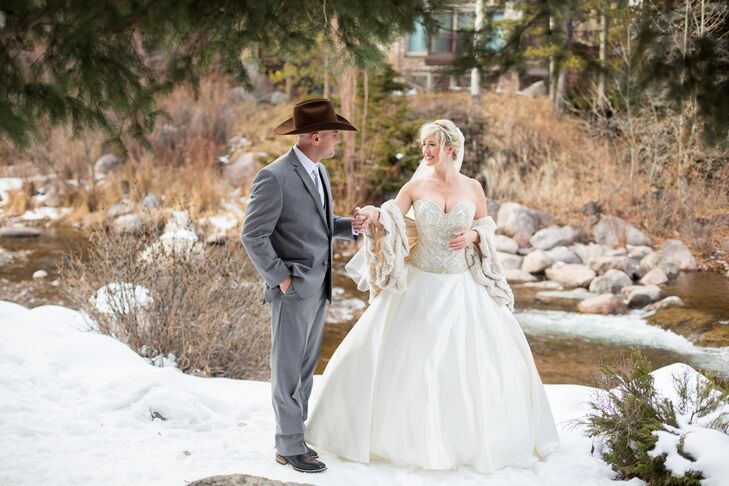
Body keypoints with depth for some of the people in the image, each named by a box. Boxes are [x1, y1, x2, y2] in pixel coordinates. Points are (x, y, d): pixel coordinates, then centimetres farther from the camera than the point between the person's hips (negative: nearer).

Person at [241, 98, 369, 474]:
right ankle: (290, 447, 9)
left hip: (318, 288, 8)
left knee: (305, 368, 14)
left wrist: (350, 225, 3)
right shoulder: (275, 177, -17)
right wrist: (281, 278, -15)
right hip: (293, 289, -8)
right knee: (288, 370, 1)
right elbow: (253, 236, -16)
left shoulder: (319, 171, 10)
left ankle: (295, 433, 24)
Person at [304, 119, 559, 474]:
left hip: (462, 288, 1)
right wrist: (373, 216, -33)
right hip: (418, 285, -1)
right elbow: (389, 223, -12)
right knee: (395, 354, -1)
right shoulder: (415, 186, -4)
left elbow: (486, 224, 13)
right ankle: (395, 431, 17)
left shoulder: (473, 188, 0)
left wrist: (474, 235, -9)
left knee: (491, 354, 0)